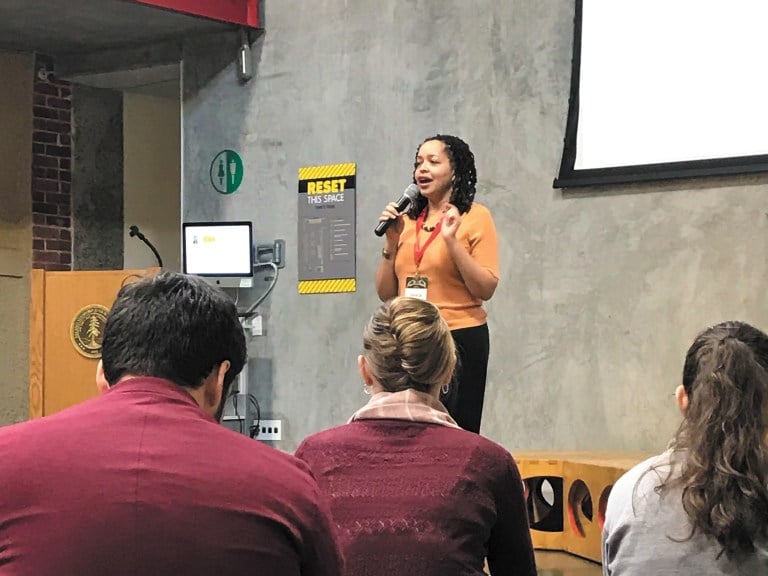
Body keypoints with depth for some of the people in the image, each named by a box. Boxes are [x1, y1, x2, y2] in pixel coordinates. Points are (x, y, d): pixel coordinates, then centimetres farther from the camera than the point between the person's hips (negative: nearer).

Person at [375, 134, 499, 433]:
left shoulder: (475, 217, -3)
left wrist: (452, 240, -17)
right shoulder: (406, 220, 11)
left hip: (460, 339, -5)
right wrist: (392, 241, 0)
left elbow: (486, 289, -10)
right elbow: (386, 293, 12)